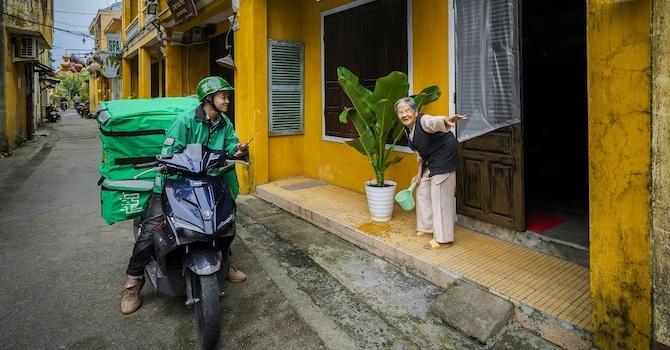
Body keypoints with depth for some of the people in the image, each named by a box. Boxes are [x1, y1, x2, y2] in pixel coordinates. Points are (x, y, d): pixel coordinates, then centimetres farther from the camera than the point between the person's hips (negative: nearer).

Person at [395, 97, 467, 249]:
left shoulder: (423, 121, -22)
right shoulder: (408, 129, 4)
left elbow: (434, 122, -47)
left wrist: (446, 120, -70)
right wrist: (419, 172, 12)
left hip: (443, 159, -10)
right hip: (430, 162, 10)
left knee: (440, 196, -7)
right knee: (423, 192, 17)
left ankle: (442, 238, 3)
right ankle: (427, 228, 34)